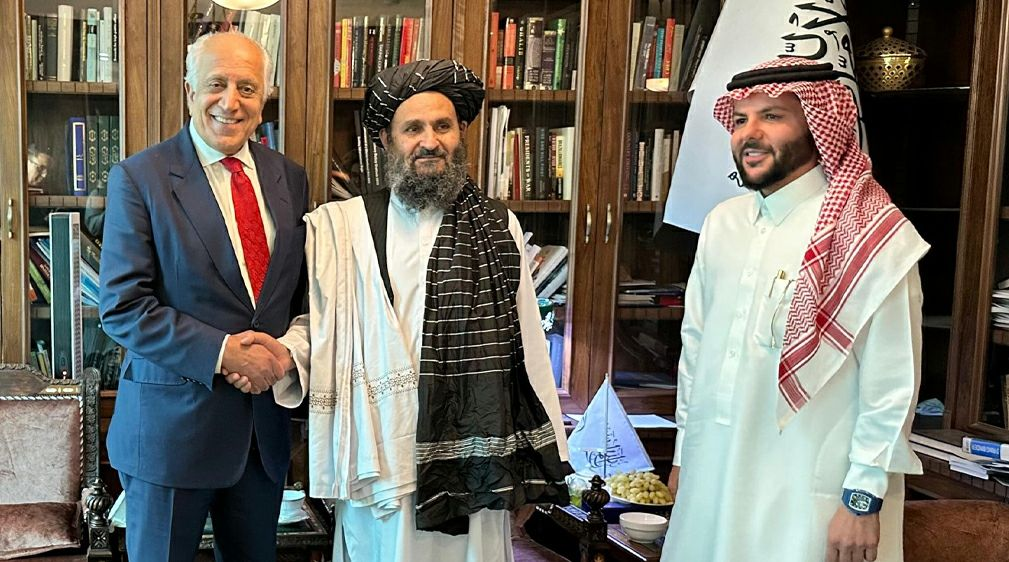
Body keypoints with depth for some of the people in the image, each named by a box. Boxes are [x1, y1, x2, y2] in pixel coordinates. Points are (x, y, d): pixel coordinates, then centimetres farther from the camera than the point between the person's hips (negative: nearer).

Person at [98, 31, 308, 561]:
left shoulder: (289, 178, 5)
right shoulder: (139, 178, -9)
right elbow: (122, 307, -13)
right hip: (172, 425, -4)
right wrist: (221, 351, -21)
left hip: (265, 424, 5)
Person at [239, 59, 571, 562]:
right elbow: (316, 320, 6)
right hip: (382, 459, -1)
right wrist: (281, 355, -16)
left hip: (478, 461, 1)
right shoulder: (342, 227, 1)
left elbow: (525, 342, 6)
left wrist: (544, 455, 7)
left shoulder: (499, 229, 5)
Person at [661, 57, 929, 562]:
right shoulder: (722, 223, 4)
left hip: (808, 494, -5)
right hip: (713, 477, 5)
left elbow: (893, 382, -11)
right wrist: (683, 452, 15)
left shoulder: (875, 237, -12)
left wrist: (864, 498, -11)